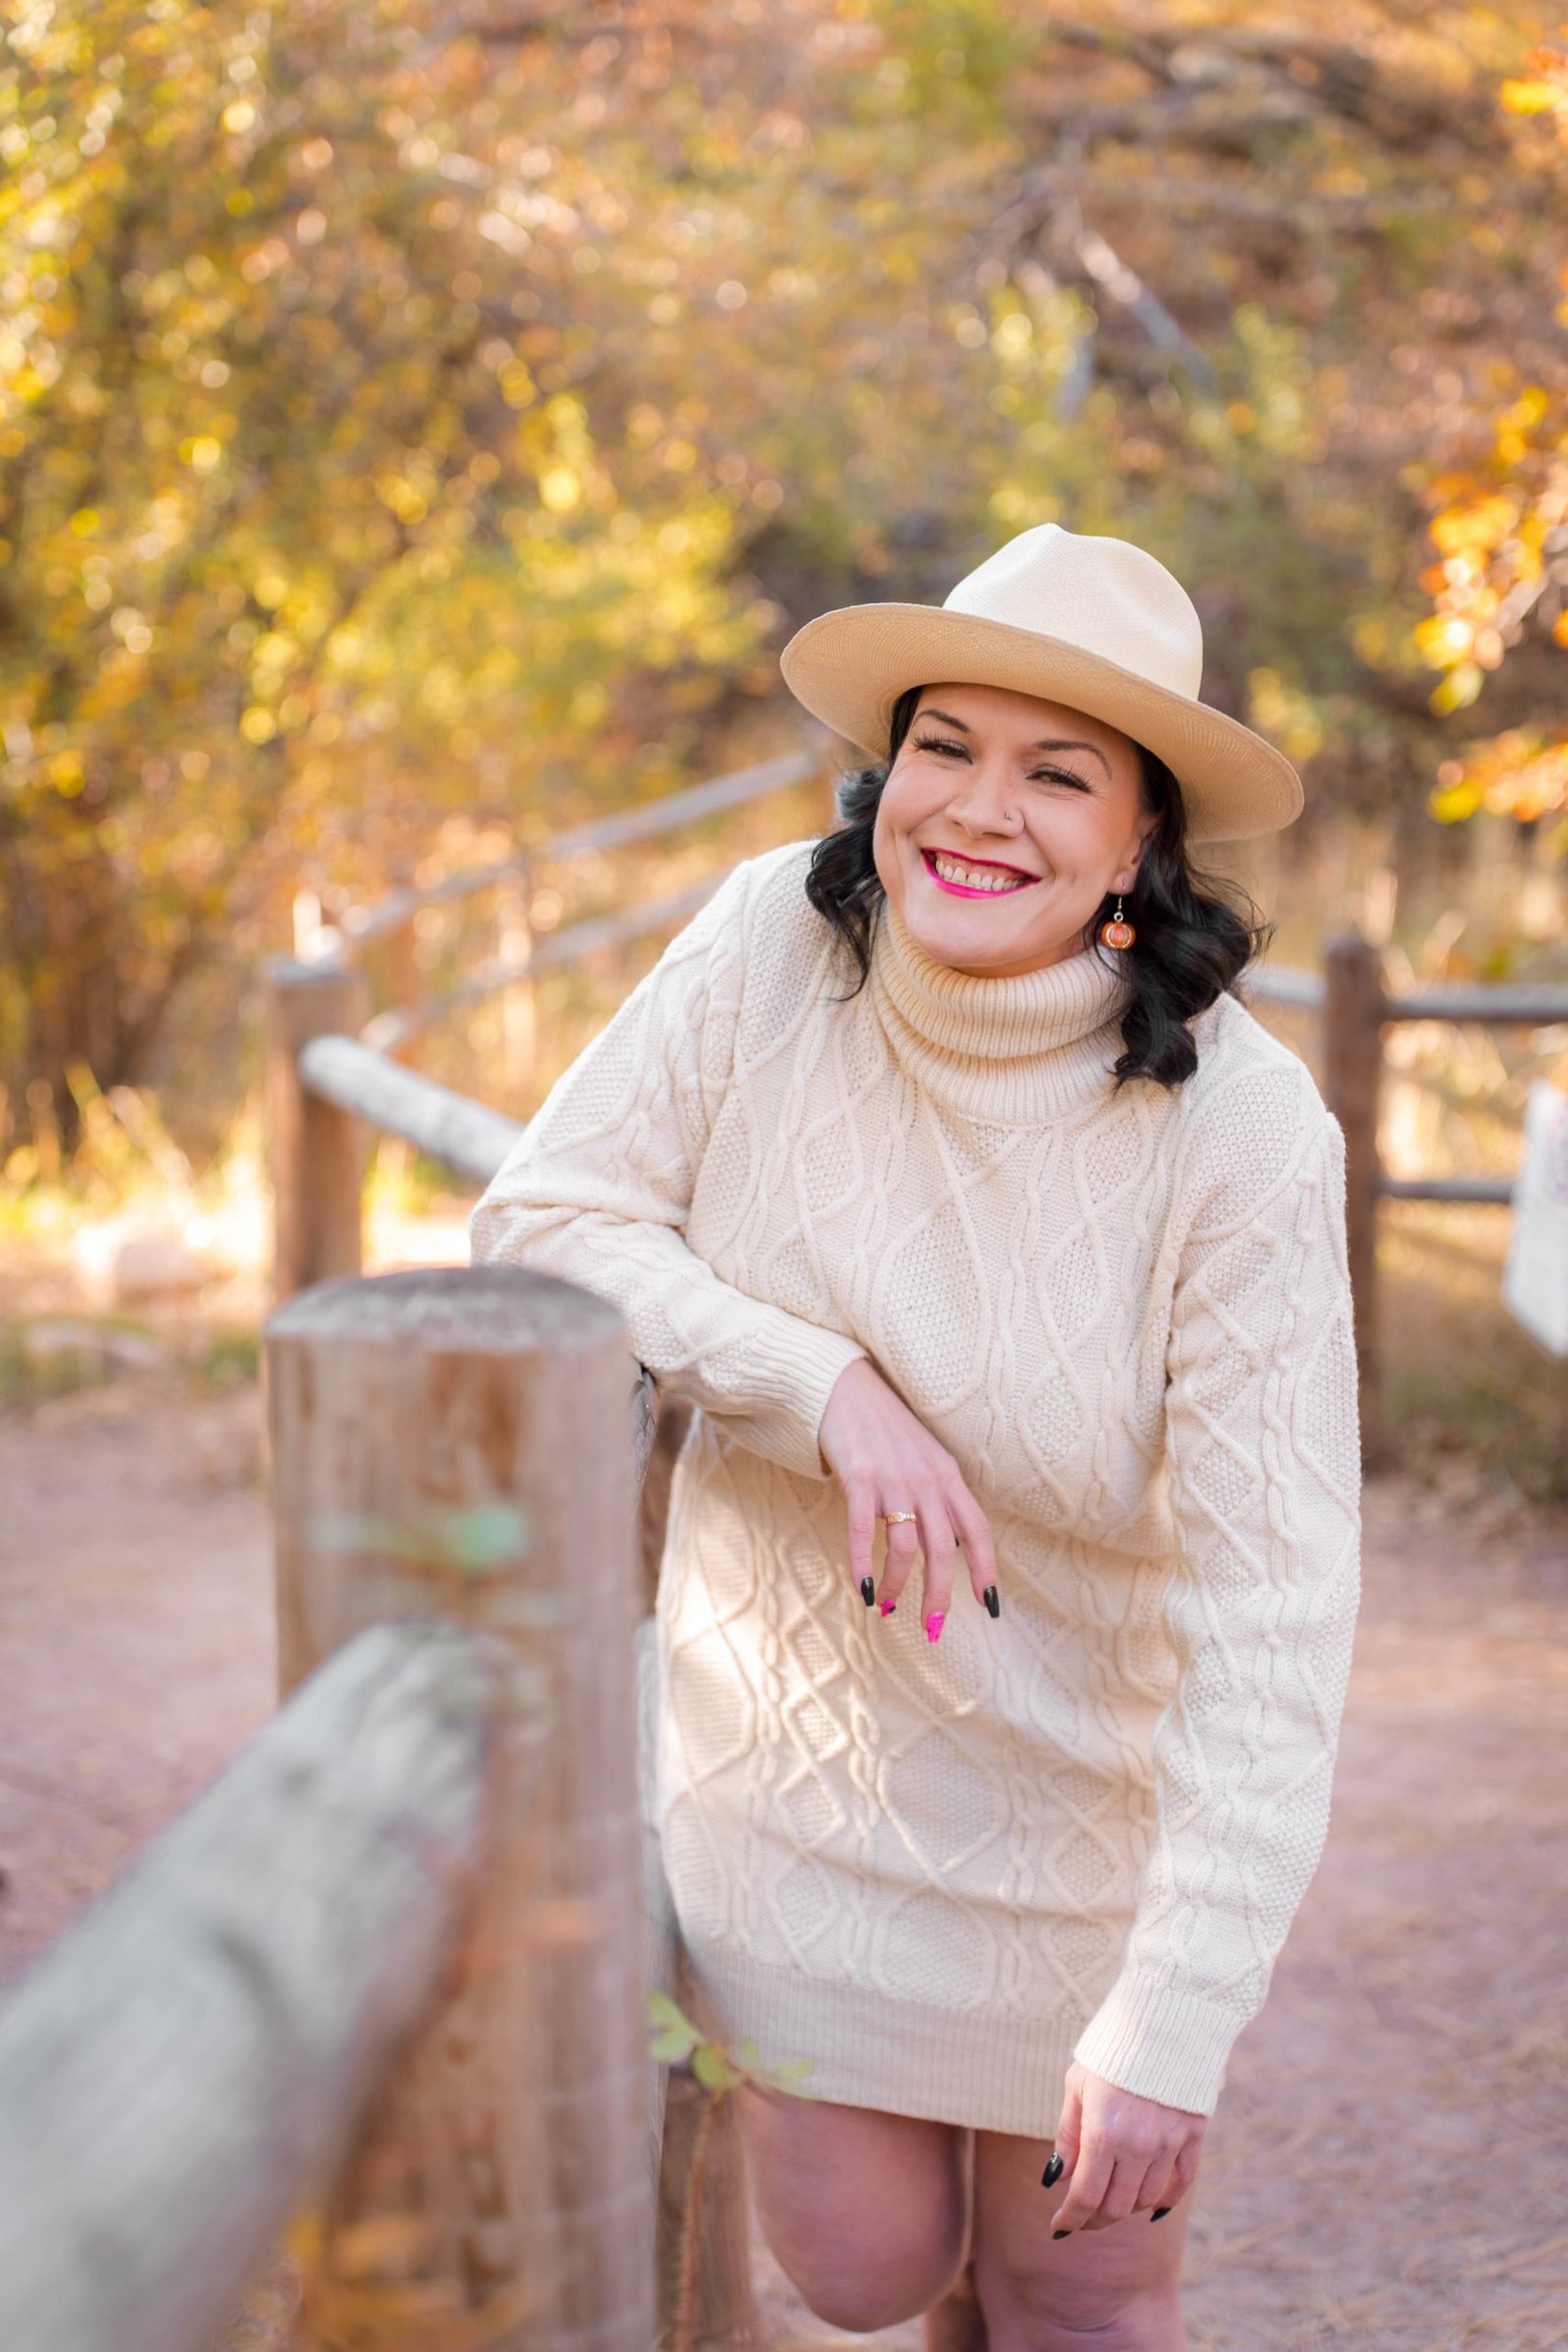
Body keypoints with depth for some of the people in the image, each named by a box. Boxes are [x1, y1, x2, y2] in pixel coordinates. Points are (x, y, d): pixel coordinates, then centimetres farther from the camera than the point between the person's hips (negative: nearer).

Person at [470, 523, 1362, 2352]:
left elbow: (1272, 1608, -23)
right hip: (790, 1736, 2)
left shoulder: (1241, 1138, -24)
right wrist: (825, 1388, -25)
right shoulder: (775, 940, -15)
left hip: (1081, 1789, -2)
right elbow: (543, 1218, -9)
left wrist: (1174, 2028, -26)